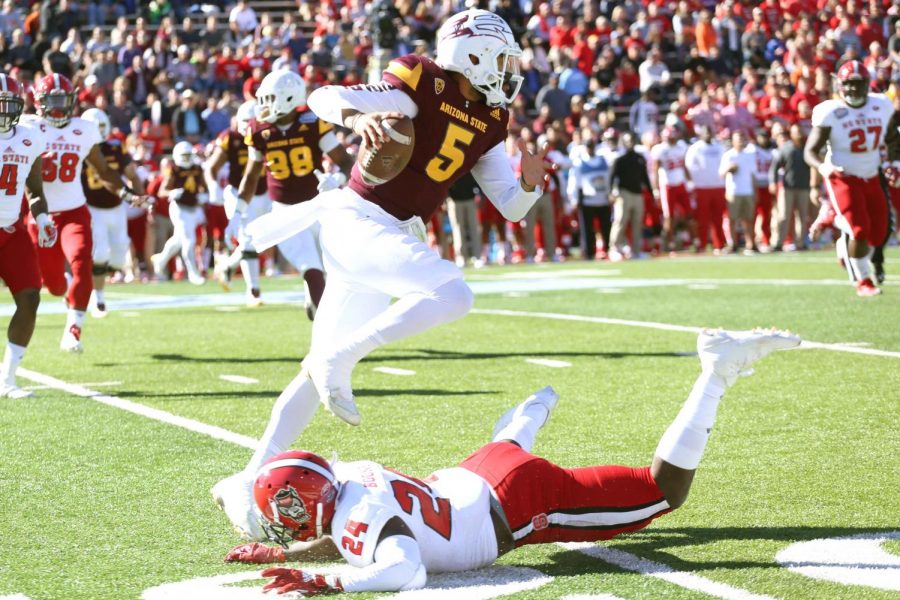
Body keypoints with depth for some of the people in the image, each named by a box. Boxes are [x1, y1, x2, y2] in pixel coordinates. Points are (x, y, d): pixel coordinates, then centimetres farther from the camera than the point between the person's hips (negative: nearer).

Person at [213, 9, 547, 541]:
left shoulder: (489, 121, 13)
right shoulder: (419, 85, -10)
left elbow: (511, 206, 13)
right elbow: (324, 97, -16)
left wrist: (530, 180, -9)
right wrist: (357, 117, -38)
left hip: (389, 237, 9)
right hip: (357, 222, -8)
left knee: (322, 372, 9)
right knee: (453, 295, -28)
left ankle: (249, 482, 14)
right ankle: (339, 357, -15)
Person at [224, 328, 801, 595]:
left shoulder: (363, 510, -28)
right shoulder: (344, 478, -4)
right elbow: (350, 540, 15)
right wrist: (281, 552, 8)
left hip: (520, 501, -8)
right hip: (484, 474, 8)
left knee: (663, 491, 5)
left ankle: (717, 372, 9)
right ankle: (536, 407, 64)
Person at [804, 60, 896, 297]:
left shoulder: (882, 106, -3)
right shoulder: (830, 113, -16)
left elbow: (892, 138, 16)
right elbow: (810, 151, -17)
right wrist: (822, 166, -36)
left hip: (871, 179, 5)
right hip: (843, 179, -5)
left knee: (877, 233, 4)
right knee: (860, 231, -14)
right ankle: (863, 282, 4)